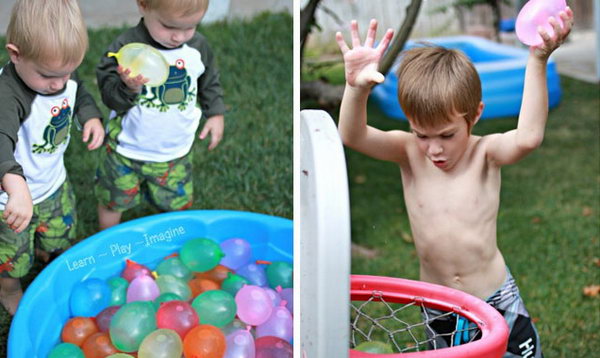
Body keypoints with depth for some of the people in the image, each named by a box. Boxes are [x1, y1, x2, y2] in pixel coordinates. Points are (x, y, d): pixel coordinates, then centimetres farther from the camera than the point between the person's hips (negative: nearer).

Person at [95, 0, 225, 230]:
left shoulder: (198, 47, -9)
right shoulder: (126, 47, -23)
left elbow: (209, 82, 10)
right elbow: (109, 96, -22)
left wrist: (215, 114, 9)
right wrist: (128, 88, -41)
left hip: (175, 154, 3)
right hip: (126, 151, -3)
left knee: (178, 206, 18)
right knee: (112, 202, 17)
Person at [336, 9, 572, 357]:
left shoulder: (485, 154, -16)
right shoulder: (409, 154, -11)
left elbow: (528, 137, -37)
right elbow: (353, 136, -27)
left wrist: (538, 61, -47)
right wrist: (357, 88, -47)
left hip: (496, 298, -2)